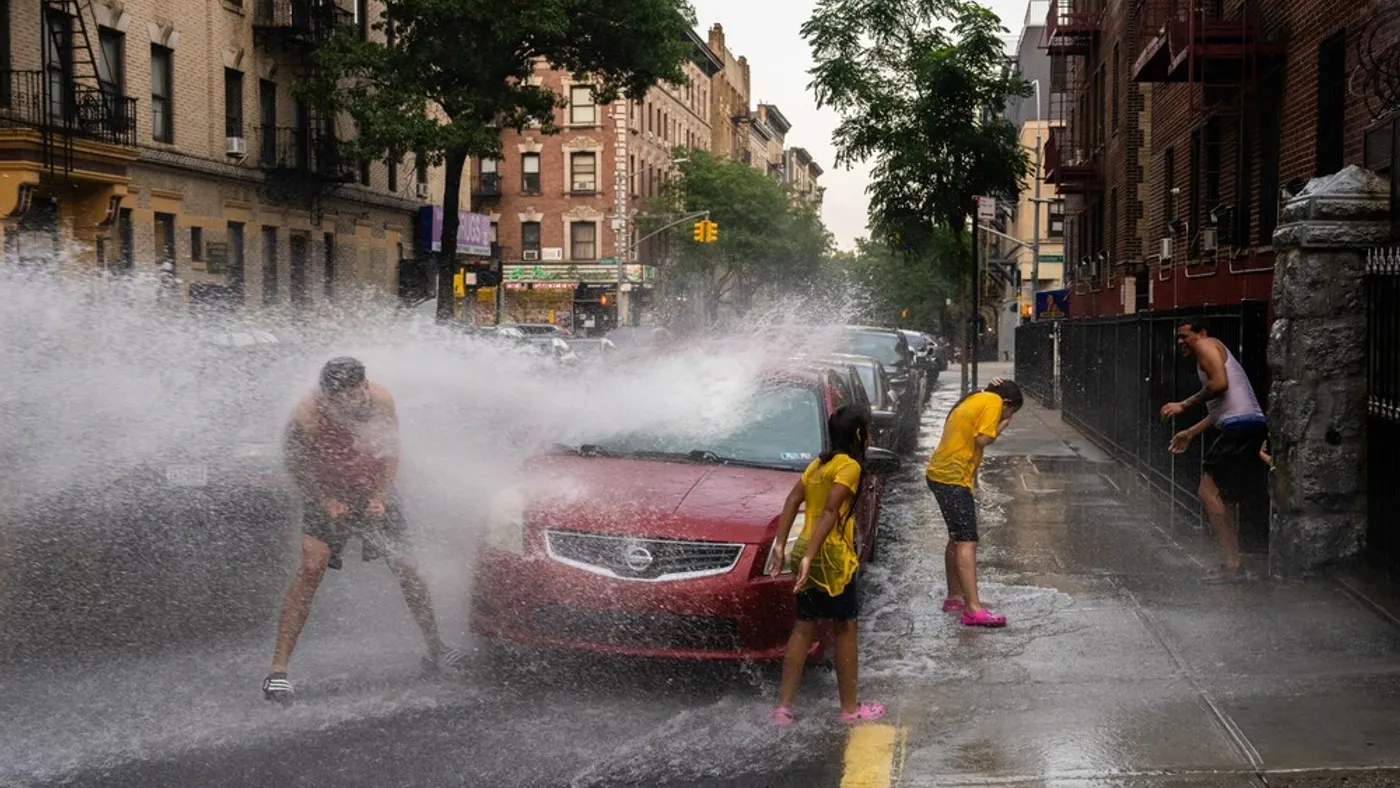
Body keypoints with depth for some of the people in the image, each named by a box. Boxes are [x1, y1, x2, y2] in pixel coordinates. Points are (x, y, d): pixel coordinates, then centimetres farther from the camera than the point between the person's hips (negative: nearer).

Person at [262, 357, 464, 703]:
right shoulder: (307, 417, -29)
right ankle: (278, 668, -19)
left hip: (373, 493, 3)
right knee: (312, 567, -19)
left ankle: (436, 650, 19)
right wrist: (326, 502, -19)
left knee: (406, 568, 1)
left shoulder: (380, 401, -21)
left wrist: (381, 498, -15)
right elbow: (295, 463, -11)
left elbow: (391, 451, -6)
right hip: (326, 494, -3)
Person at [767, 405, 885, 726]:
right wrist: (810, 557, -25)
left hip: (807, 552, 8)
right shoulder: (849, 466, -11)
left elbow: (792, 501, 9)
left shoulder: (819, 463, 14)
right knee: (846, 628, 5)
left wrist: (780, 545, 7)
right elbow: (830, 511, -21)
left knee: (804, 629, 10)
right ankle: (850, 708, 13)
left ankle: (783, 707, 8)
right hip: (832, 556, -8)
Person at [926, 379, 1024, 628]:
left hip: (940, 473, 10)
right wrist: (1001, 427, 0)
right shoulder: (993, 402, -8)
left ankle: (954, 597, 30)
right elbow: (982, 440, -17)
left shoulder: (975, 399, 20)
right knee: (967, 542, -12)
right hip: (954, 478, -10)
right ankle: (974, 609, -16)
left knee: (957, 538, 20)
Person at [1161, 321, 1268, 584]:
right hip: (1250, 425, 10)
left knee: (1208, 491, -10)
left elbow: (1220, 383, -16)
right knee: (1222, 496, 15)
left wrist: (1183, 405, -8)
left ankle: (1231, 565, -13)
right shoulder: (1216, 353, 30)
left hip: (1241, 424, -10)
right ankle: (1233, 563, 14)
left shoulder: (1207, 345, 1)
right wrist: (1190, 433, 33)